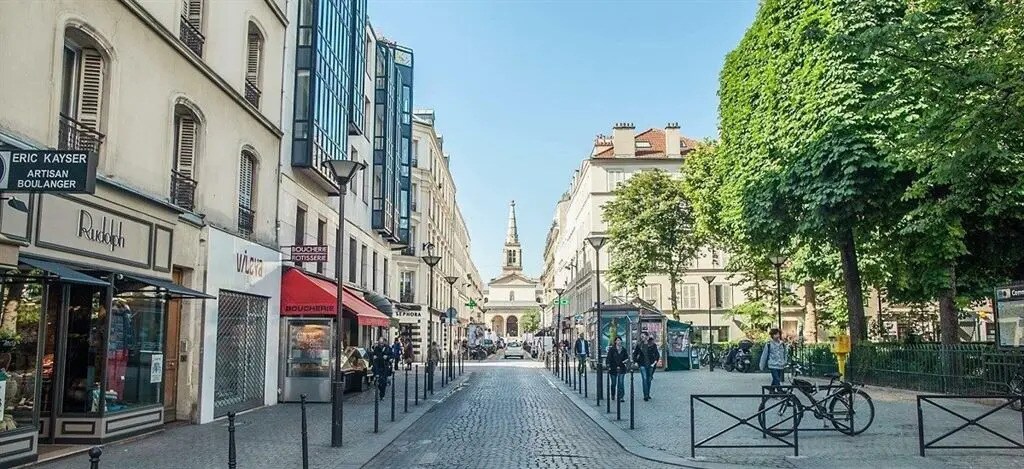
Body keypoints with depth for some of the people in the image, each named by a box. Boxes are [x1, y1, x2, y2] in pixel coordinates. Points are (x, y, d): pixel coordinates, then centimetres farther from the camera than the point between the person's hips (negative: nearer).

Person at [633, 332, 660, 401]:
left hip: (650, 364, 0)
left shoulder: (652, 345, -1)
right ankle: (645, 395, -9)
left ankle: (648, 394, 22)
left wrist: (655, 361, -9)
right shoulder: (639, 345, 3)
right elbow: (635, 354, 13)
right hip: (642, 364, 0)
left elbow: (657, 354, 1)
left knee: (649, 380, 9)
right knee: (644, 379, -9)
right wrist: (635, 361, 3)